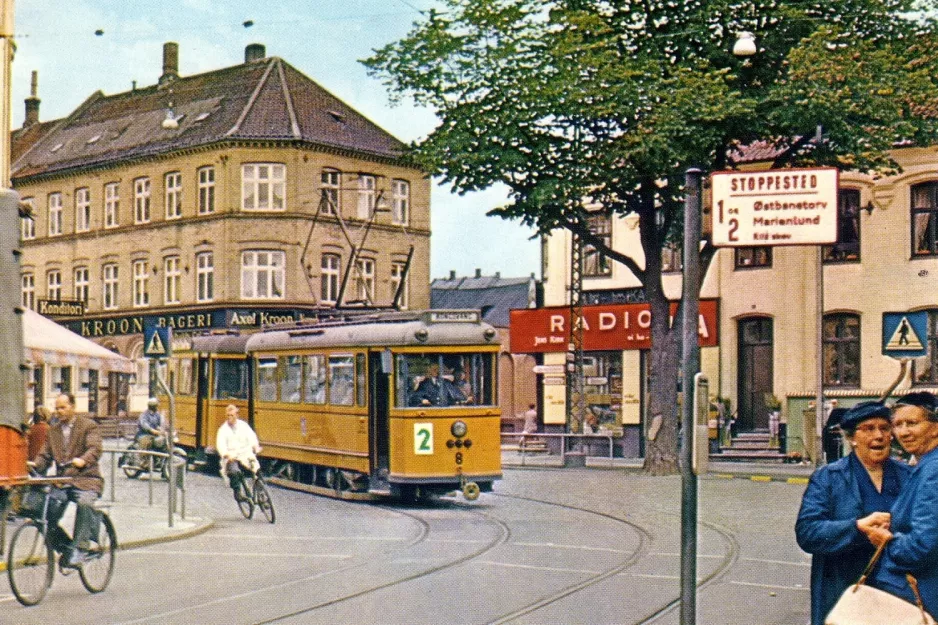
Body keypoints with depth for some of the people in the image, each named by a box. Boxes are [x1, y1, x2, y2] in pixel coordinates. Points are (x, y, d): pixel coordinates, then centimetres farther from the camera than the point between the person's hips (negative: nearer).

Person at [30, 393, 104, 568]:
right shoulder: (53, 430, 19)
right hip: (61, 482, 5)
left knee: (84, 503, -36)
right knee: (46, 513, -16)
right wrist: (35, 465, -10)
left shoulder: (89, 426, 2)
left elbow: (94, 449, -14)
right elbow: (45, 455, 14)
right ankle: (66, 548, 7)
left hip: (86, 480, -5)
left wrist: (82, 461, -36)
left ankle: (78, 549, -28)